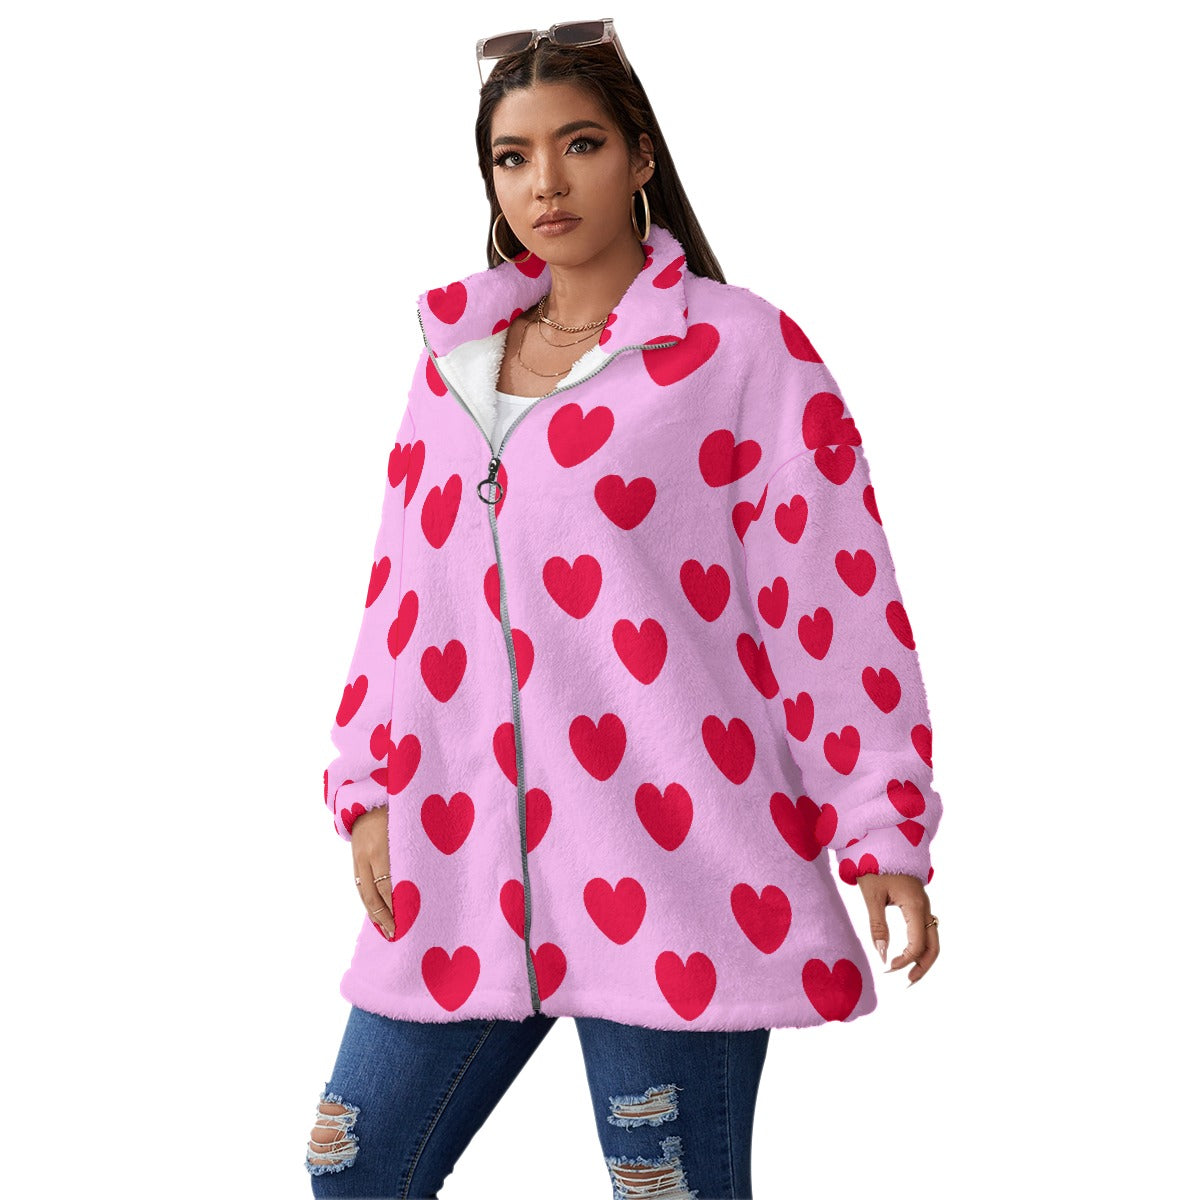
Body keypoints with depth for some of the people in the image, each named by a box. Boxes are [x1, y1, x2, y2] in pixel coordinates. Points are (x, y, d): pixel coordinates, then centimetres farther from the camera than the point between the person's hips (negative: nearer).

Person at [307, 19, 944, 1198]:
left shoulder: (739, 348, -2)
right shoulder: (454, 356, 15)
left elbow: (837, 595, -3)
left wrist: (883, 833, -5)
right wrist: (367, 787, 11)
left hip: (674, 870, -5)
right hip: (461, 867, 6)